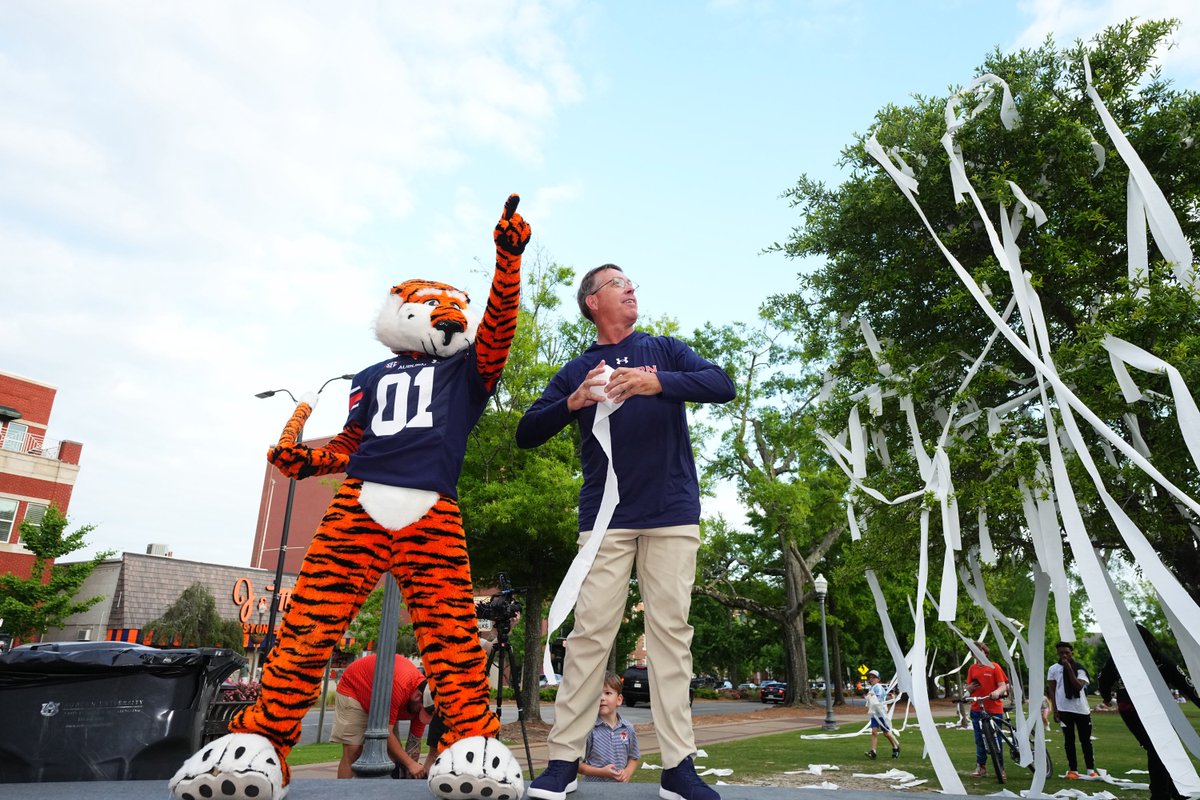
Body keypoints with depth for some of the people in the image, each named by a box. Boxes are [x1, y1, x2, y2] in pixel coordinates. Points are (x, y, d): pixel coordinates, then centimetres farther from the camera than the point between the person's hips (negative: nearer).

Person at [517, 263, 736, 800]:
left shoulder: (664, 351, 11)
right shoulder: (577, 371, 12)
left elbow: (722, 385, -5)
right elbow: (526, 434, 5)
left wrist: (658, 383, -22)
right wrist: (573, 402, -14)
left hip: (672, 514, 0)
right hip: (605, 519, 0)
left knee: (670, 633, 0)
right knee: (590, 632, -3)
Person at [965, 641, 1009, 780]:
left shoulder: (994, 667, -3)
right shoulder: (972, 669, 10)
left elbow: (1003, 686, -9)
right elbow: (968, 689, 15)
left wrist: (997, 692, -30)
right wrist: (971, 687, -8)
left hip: (994, 709, -4)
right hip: (977, 709, 4)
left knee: (995, 740, 2)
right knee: (979, 740, 9)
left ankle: (1001, 769, 13)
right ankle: (981, 767, 18)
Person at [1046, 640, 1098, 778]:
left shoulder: (1079, 669, 3)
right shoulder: (1053, 669, 2)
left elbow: (1079, 686, -13)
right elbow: (1051, 690, 2)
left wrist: (1069, 668, -16)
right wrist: (1055, 710, -4)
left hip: (1082, 709, 1)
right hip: (1064, 710, -1)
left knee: (1085, 740, 7)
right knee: (1069, 740, 2)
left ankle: (1091, 769, 16)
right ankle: (1073, 770, 6)